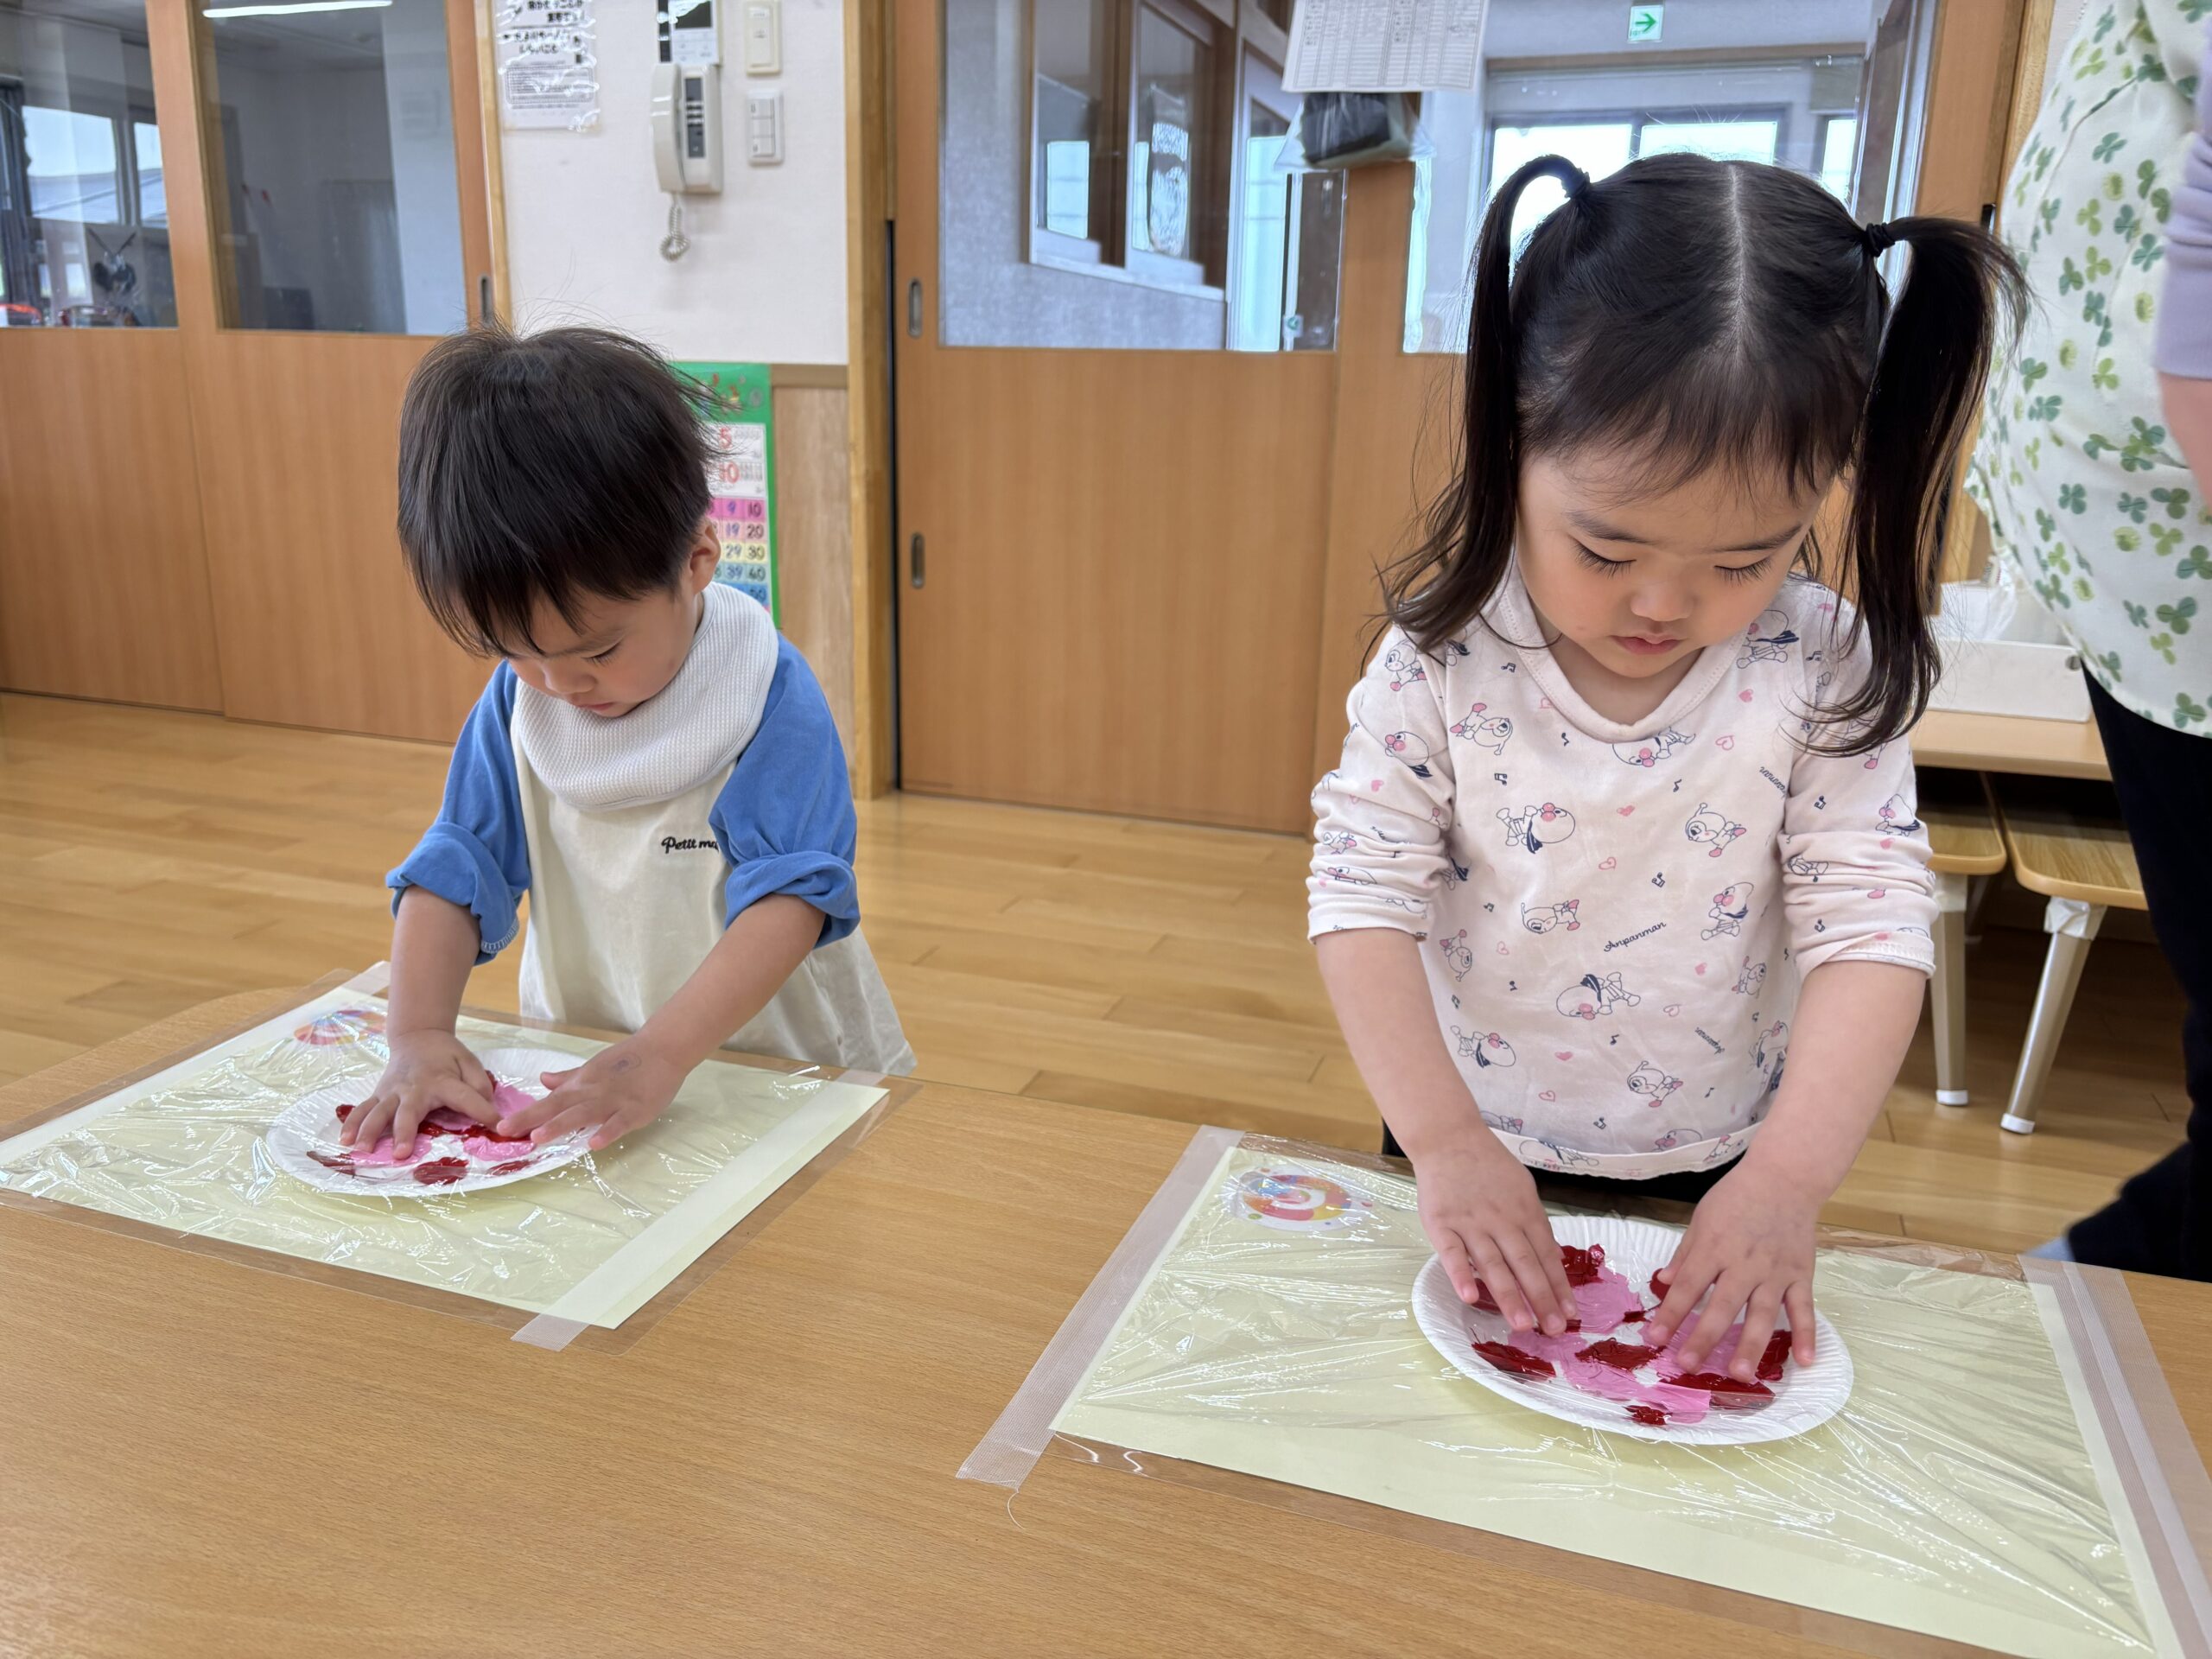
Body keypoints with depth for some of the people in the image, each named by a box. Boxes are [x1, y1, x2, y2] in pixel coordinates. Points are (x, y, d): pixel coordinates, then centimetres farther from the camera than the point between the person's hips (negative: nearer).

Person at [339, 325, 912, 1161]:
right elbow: (453, 869, 0)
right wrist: (418, 1034, -16)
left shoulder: (770, 699, -15)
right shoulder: (515, 702, 1)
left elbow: (789, 894, -22)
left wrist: (659, 1054, -32)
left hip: (781, 1082, -3)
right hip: (578, 1077, 4)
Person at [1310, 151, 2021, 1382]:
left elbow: (1871, 923, -18)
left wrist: (1789, 1177, -29)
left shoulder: (1825, 677, -16)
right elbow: (1365, 892, -19)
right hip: (1474, 1157, 0)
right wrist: (1444, 1140, -27)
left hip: (1714, 1179, 1)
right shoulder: (1446, 654, -19)